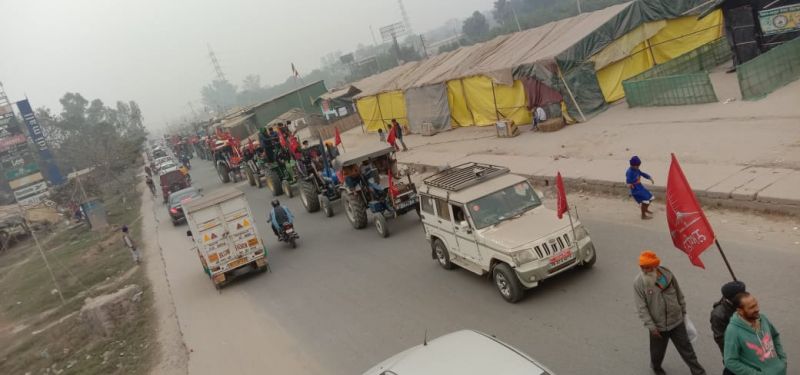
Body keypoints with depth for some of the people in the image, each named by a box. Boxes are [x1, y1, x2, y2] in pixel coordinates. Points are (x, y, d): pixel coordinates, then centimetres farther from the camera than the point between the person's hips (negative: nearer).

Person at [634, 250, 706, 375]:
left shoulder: (667, 274, -10)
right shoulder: (638, 283, -18)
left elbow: (679, 295, 6)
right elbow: (642, 308, -16)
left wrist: (683, 311, 13)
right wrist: (651, 326, -17)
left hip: (676, 321, 2)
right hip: (658, 325, -1)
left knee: (686, 348, 11)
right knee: (658, 351, 18)